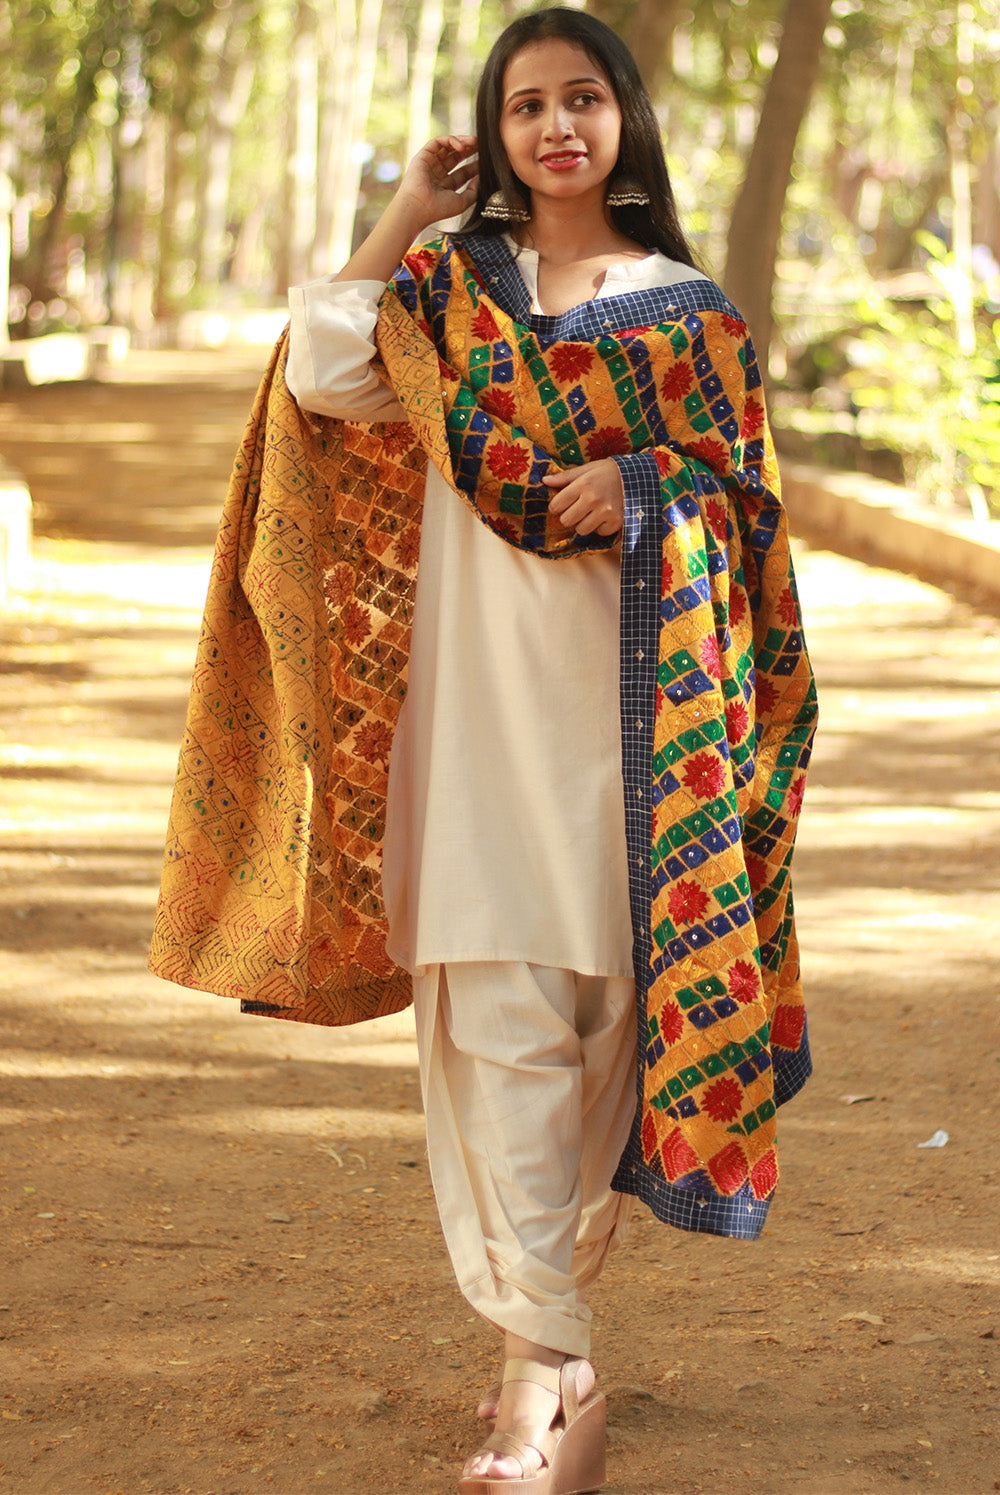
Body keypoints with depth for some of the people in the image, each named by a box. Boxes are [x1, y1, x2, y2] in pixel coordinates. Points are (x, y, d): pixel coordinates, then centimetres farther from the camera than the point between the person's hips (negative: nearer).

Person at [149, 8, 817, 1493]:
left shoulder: (687, 306, 10)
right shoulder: (449, 285, 9)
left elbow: (747, 492, 8)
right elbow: (322, 376, -8)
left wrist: (647, 485, -11)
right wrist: (406, 217, -1)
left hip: (630, 692, 1)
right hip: (482, 688, -1)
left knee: (613, 993, 3)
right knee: (500, 1008, -9)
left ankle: (551, 1307, 20)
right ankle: (549, 1365, -8)